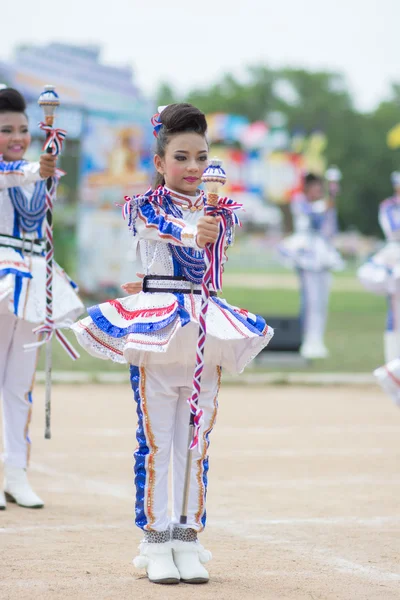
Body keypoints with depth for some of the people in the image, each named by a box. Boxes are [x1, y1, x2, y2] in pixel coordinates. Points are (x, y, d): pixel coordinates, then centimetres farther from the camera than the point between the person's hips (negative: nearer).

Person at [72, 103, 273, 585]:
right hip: (154, 326, -3)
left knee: (195, 441, 5)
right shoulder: (144, 206, -2)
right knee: (156, 441, -2)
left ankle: (188, 539, 10)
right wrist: (194, 234, -46)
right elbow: (167, 228, -25)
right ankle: (156, 541, 4)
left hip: (206, 328, 3)